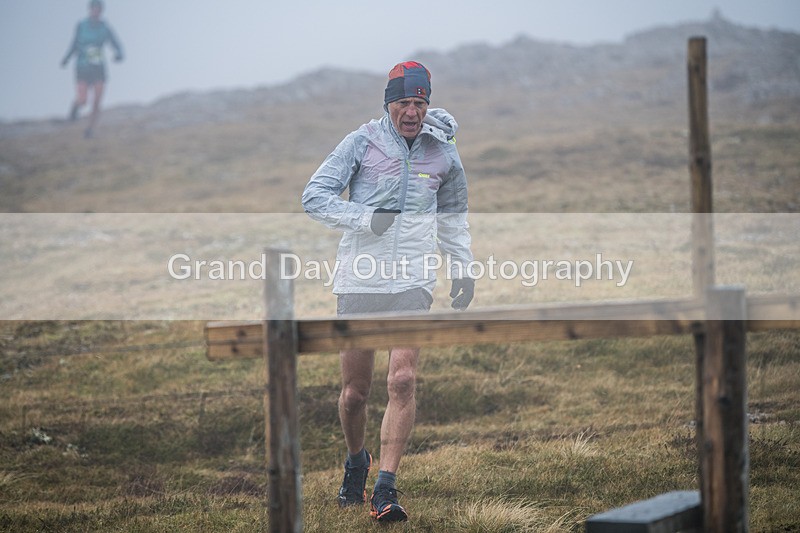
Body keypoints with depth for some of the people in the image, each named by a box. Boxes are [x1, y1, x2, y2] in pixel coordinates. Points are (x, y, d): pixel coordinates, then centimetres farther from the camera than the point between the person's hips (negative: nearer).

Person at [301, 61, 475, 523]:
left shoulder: (442, 151, 7)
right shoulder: (363, 142, -1)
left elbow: (453, 213, 24)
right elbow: (315, 196, -3)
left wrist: (462, 267, 20)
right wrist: (364, 219, -17)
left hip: (412, 282, 1)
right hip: (359, 279, -1)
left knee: (403, 381, -14)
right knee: (355, 391, 5)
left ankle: (386, 490, -13)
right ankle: (356, 463, 34)